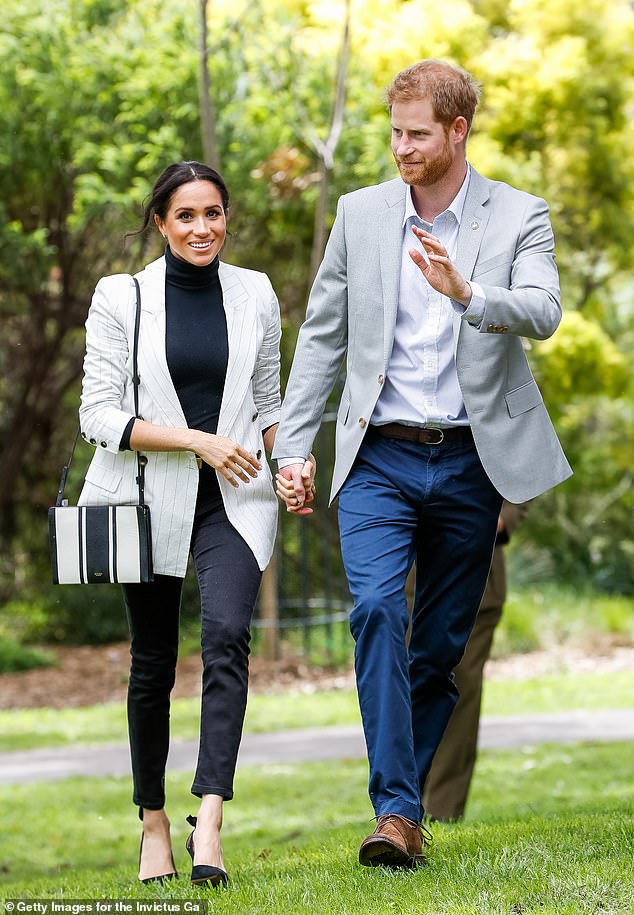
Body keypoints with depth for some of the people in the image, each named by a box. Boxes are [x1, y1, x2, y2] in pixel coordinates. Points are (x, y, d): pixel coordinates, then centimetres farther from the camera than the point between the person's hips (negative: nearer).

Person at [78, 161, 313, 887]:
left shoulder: (255, 295, 7)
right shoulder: (120, 298, -2)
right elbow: (99, 415, -6)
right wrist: (196, 440, -16)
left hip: (233, 500, 1)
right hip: (150, 499, -1)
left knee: (227, 635, -22)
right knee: (151, 663, 7)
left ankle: (209, 821, -28)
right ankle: (154, 824, 23)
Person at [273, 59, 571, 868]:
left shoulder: (518, 218, 0)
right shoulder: (360, 214, 6)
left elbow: (541, 313, -17)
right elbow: (322, 336, 9)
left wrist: (466, 293, -37)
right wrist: (291, 448, 4)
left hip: (471, 463, 0)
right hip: (379, 459, 0)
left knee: (441, 643, 5)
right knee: (377, 608, -20)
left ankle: (404, 804, 20)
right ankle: (395, 811, -23)